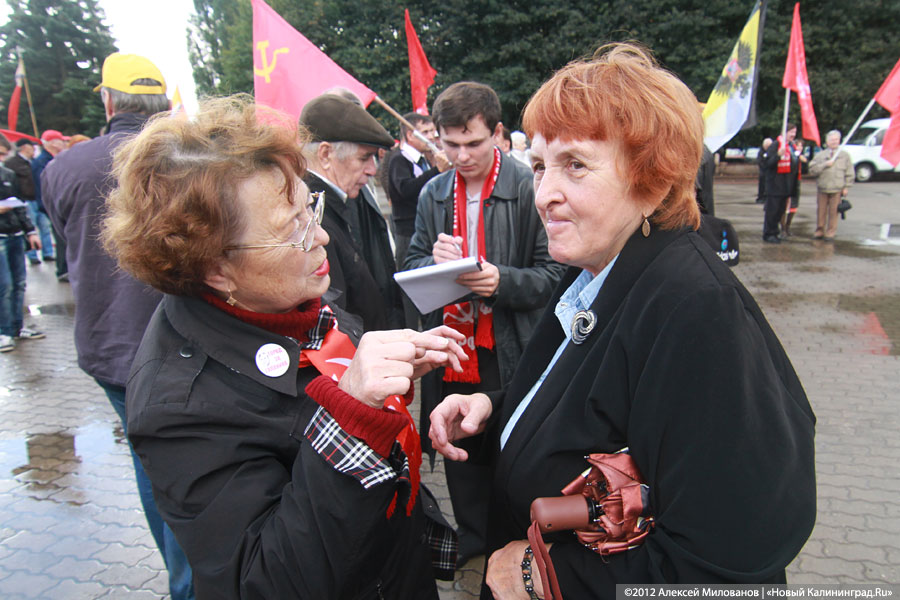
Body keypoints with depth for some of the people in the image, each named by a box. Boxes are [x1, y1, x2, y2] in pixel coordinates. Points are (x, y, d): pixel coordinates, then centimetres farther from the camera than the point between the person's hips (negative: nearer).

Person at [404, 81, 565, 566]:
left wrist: (502, 281, -26)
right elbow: (411, 270, 9)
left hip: (509, 355, -5)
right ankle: (473, 538, 44)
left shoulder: (530, 189, -11)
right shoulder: (432, 194, 6)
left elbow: (551, 275, -9)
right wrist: (432, 260, -13)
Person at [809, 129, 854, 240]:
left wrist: (846, 187, 1)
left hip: (837, 189, -1)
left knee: (833, 211, 1)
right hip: (822, 188, 1)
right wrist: (825, 165, -13)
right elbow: (812, 170, -3)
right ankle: (819, 230, 18)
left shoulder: (844, 155, 7)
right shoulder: (820, 155, 7)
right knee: (821, 211, 5)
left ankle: (830, 232, 10)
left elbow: (849, 173, 7)